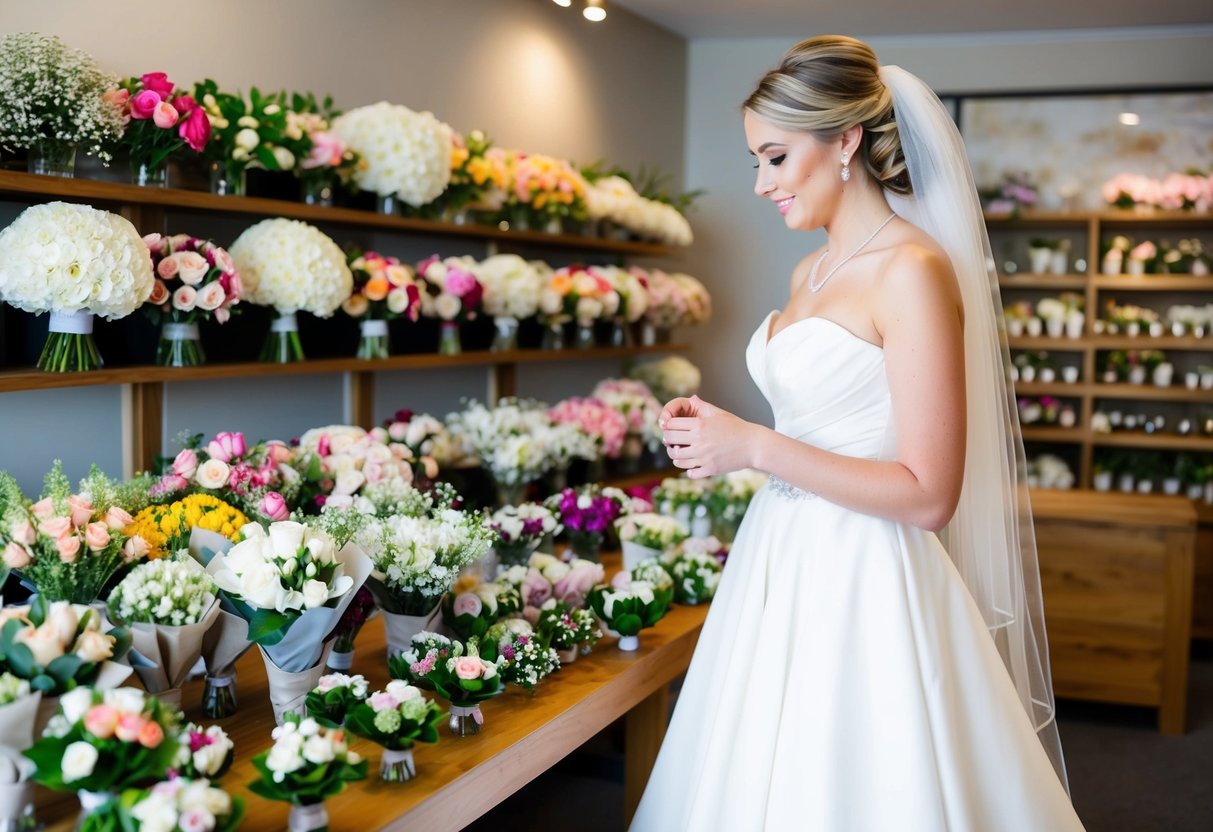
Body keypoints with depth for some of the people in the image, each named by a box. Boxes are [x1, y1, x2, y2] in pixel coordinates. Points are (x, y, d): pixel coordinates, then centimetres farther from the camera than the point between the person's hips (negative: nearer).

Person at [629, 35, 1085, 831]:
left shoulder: (914, 271, -15)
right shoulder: (811, 272, 11)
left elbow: (927, 495, -19)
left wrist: (754, 447, -18)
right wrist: (722, 429, 6)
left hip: (863, 585, -8)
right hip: (782, 561, 8)